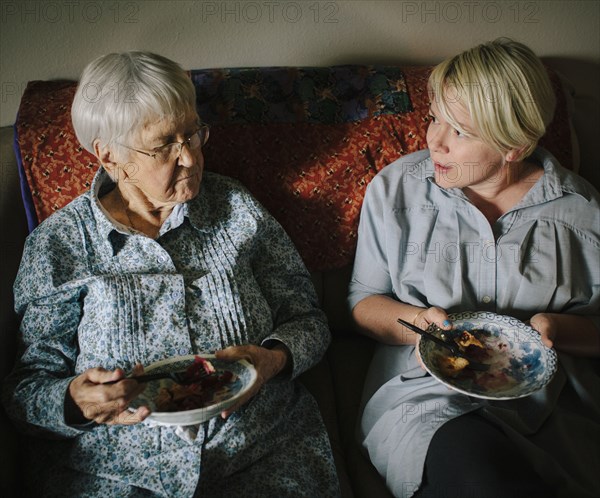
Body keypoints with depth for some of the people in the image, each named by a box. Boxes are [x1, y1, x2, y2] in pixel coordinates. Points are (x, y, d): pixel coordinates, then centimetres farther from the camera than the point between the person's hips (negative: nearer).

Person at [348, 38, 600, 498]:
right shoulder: (395, 188, 4)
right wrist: (414, 321, -11)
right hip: (427, 393, -2)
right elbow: (363, 301, 9)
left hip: (554, 403, 2)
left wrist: (558, 329, -10)